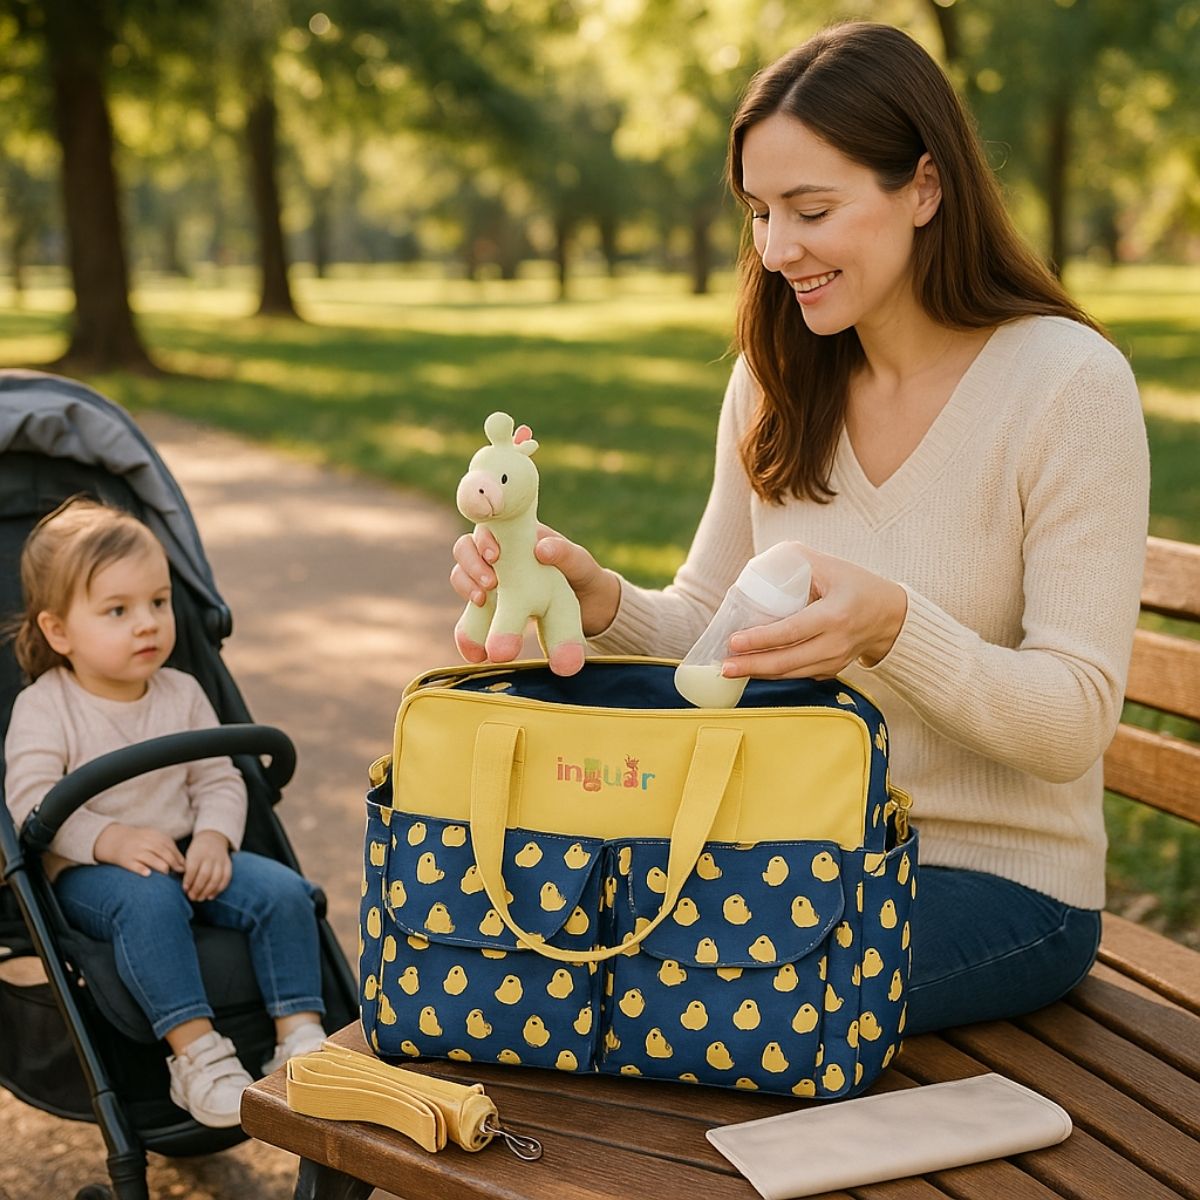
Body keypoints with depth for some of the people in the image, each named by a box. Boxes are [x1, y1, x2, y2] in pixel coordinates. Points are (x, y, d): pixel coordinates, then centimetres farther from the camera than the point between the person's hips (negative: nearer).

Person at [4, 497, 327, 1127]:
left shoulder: (182, 695, 8)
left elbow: (220, 780, 6)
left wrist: (214, 838, -15)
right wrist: (111, 839, -28)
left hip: (186, 855, 5)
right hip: (85, 870, -5)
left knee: (282, 890, -18)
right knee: (150, 900, -38)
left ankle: (299, 1038, -15)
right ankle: (196, 1052, -34)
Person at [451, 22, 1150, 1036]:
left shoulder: (1070, 383, -15)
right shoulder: (777, 380, 3)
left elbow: (1075, 724, -17)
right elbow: (711, 628, 5)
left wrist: (892, 628, -35)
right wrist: (600, 601, -16)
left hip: (999, 879, -5)